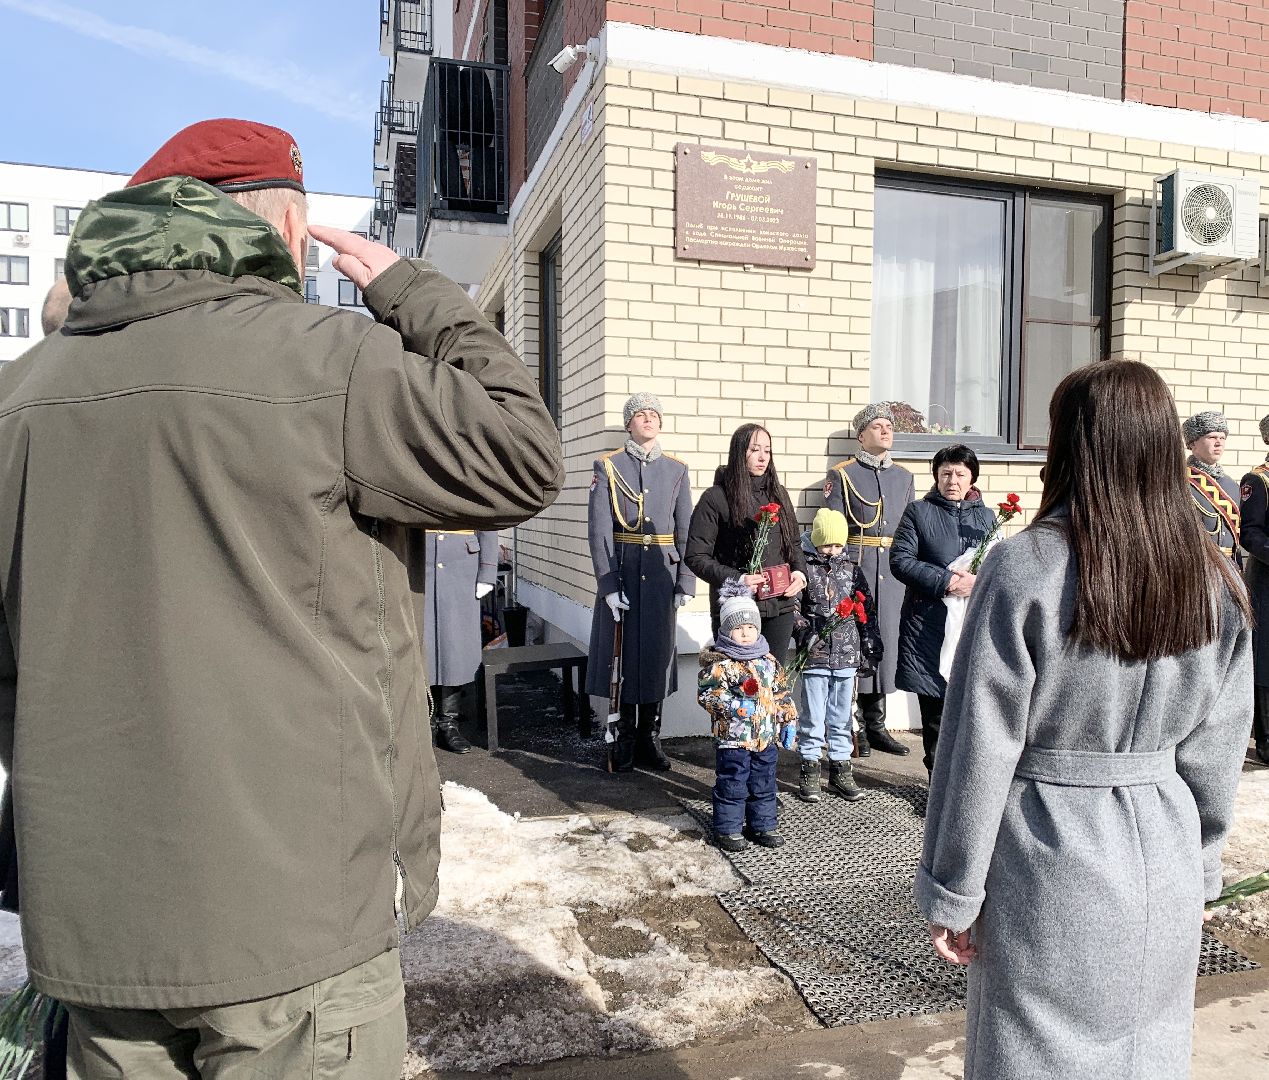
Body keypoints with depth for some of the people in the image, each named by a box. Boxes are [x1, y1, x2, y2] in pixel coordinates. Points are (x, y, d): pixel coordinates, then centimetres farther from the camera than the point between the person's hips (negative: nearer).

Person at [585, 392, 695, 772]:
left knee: (657, 652, 8)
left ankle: (650, 739, 21)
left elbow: (686, 531, 5)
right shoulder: (607, 467, 0)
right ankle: (624, 741, 17)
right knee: (622, 652, 4)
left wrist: (685, 582, -2)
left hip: (661, 574, 2)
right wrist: (608, 584, -13)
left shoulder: (677, 470, 8)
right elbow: (599, 530, -6)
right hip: (621, 573, -2)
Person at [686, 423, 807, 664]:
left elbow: (794, 542, 20)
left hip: (781, 606, 5)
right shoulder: (716, 498, -6)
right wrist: (736, 580, -20)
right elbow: (696, 557, -8)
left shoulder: (778, 494, 12)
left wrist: (799, 572, 1)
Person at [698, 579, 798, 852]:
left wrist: (788, 720, 13)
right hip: (733, 738, -5)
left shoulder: (769, 662, 6)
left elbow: (781, 693, 15)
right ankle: (728, 829, 15)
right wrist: (732, 706, -28)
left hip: (767, 737, 6)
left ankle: (764, 825, 30)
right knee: (732, 786, 3)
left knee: (764, 786, 16)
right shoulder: (719, 663, -13)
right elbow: (707, 694, -16)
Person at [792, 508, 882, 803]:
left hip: (847, 657, 3)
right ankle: (810, 770, 14)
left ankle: (840, 770, 22)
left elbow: (867, 610, 11)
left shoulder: (852, 569, 7)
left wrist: (871, 649, 8)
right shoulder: (805, 568, -2)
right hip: (815, 657, -3)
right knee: (813, 716, 3)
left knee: (842, 716, 11)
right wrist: (805, 633, -16)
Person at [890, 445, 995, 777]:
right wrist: (945, 581, -14)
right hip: (929, 624, -2)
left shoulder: (986, 516, 15)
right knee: (934, 712, 4)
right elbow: (900, 560, -4)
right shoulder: (918, 512, 5)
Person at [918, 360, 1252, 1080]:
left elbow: (981, 746, -16)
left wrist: (953, 893, -6)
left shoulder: (1026, 567, -18)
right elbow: (1215, 752, 5)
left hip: (1048, 872, -5)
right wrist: (1199, 870, 18)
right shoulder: (1216, 580, -2)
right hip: (1164, 866, 5)